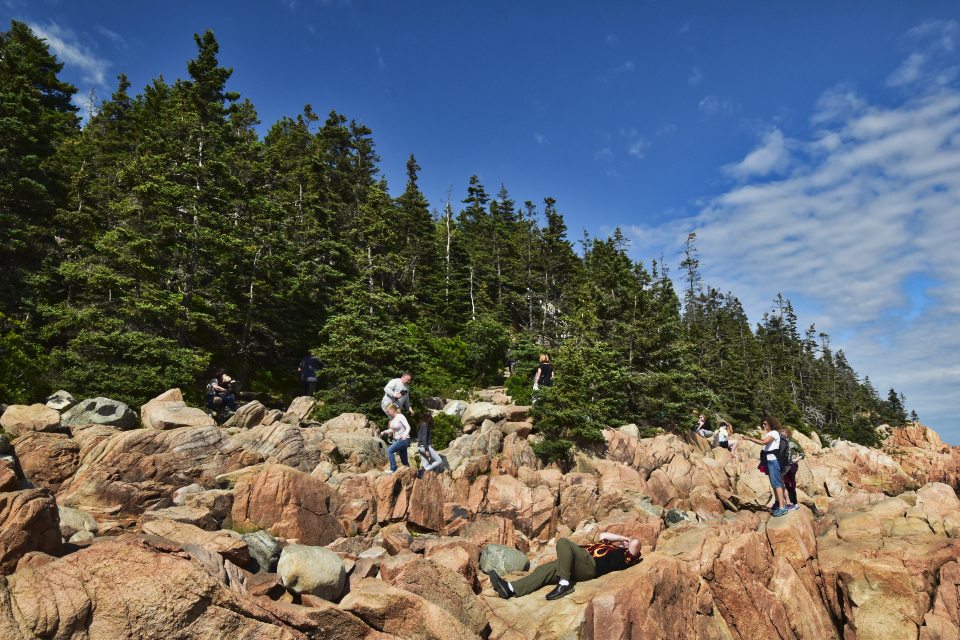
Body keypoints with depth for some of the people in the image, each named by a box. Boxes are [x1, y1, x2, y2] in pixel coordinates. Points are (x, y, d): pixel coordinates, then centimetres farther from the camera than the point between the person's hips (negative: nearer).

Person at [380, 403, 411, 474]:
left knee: (389, 450, -18)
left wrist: (405, 435, -40)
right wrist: (384, 432, 0)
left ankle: (393, 469, -11)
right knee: (404, 460, 10)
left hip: (404, 440, -8)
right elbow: (392, 429, 16)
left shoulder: (400, 416, -15)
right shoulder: (392, 418, 7)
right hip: (397, 440, 8)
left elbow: (408, 427, -22)